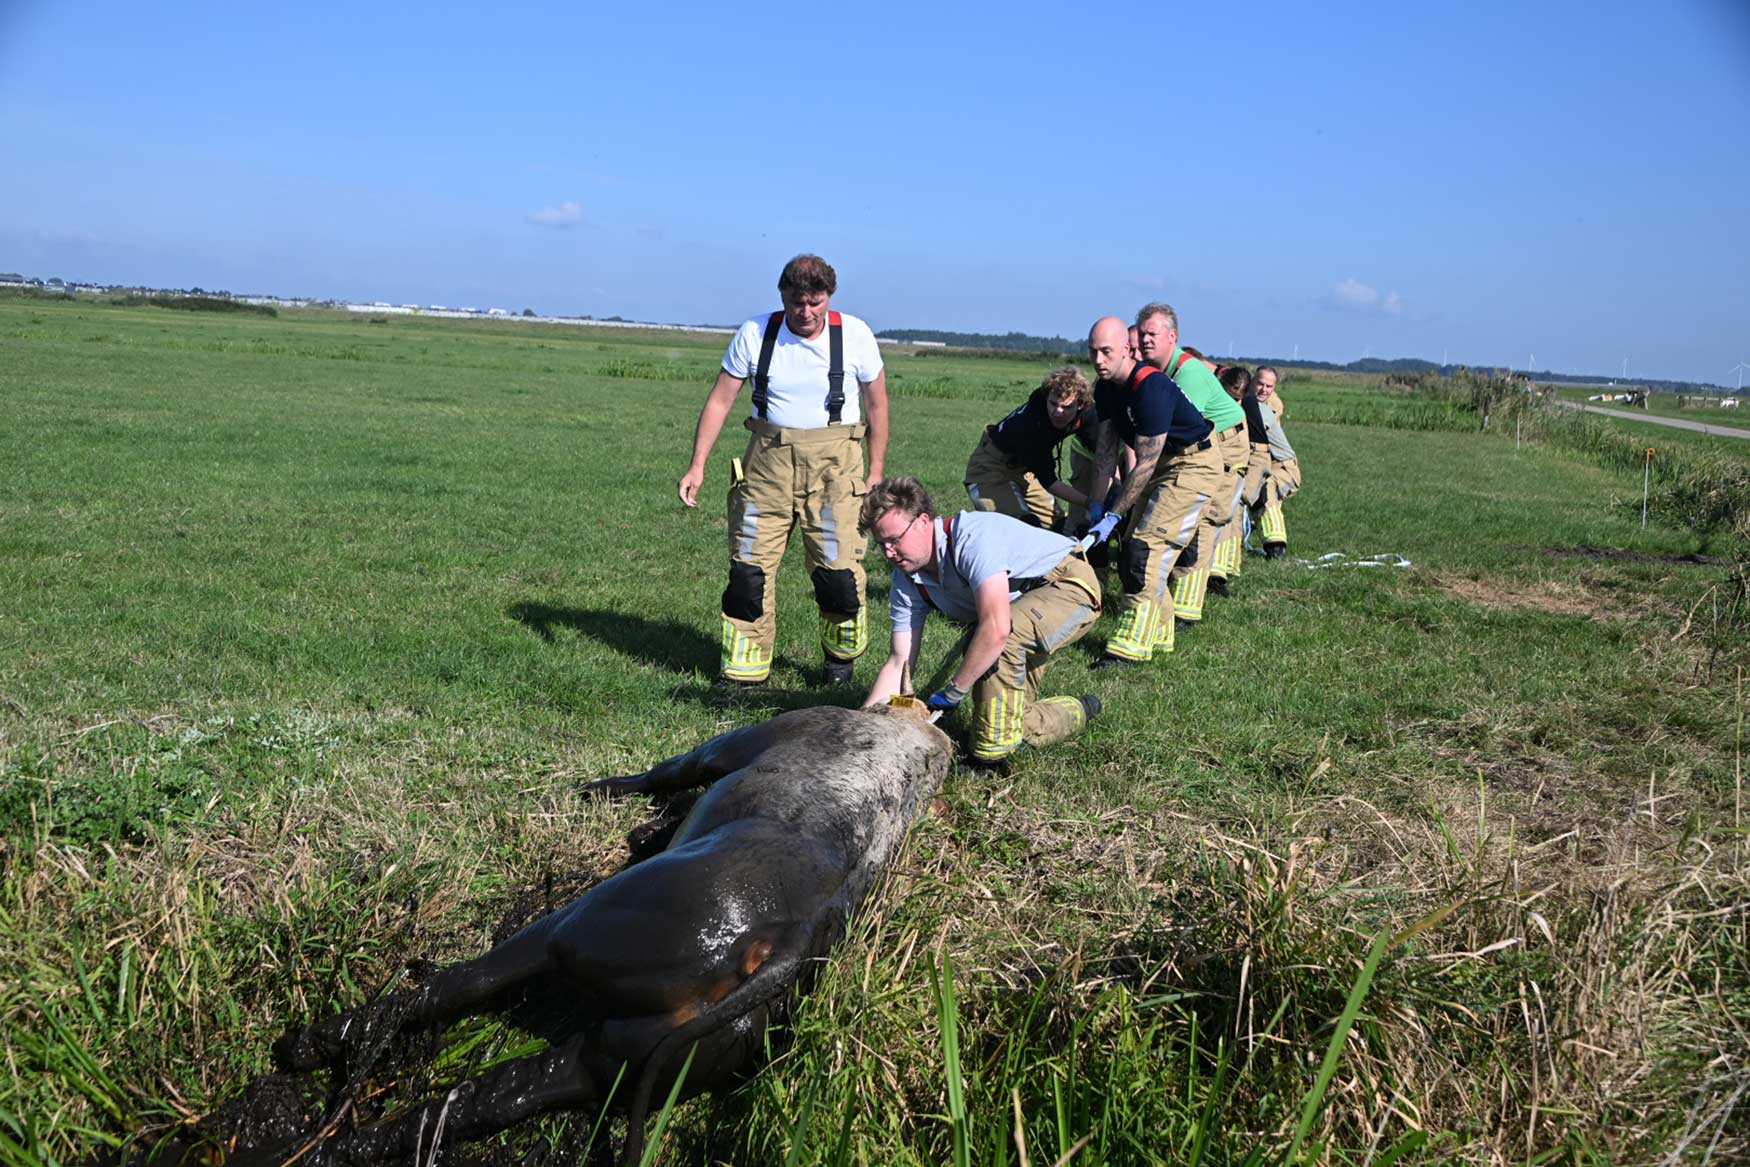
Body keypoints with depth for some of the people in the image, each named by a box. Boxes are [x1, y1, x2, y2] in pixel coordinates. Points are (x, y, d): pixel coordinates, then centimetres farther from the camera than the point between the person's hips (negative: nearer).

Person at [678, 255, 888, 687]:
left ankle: (841, 657, 19)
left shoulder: (854, 335, -1)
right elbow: (720, 399, 6)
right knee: (749, 566, -1)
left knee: (837, 567, -8)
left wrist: (876, 472, 7)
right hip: (768, 458, 2)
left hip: (833, 460, -1)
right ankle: (743, 670, 13)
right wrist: (697, 464, 0)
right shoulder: (755, 334, 0)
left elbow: (876, 404, 8)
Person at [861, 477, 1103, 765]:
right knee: (1017, 723, 1)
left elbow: (996, 628, -43)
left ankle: (995, 754, -24)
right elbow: (899, 663, -7)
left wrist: (952, 693, -34)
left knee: (1002, 638, -36)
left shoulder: (972, 536, -35)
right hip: (1022, 603, 9)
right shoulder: (907, 581, -9)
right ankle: (1079, 711, 29)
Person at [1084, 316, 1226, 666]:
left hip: (1194, 464, -9)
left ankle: (1131, 646, -15)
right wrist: (1095, 506, 1)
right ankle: (1158, 633, 20)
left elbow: (1145, 465, -26)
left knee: (1148, 550, -17)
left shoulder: (1150, 388, -29)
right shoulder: (1106, 389, -1)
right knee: (1131, 550, 7)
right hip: (1162, 465, 9)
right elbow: (1107, 451, 5)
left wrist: (1113, 515, -22)